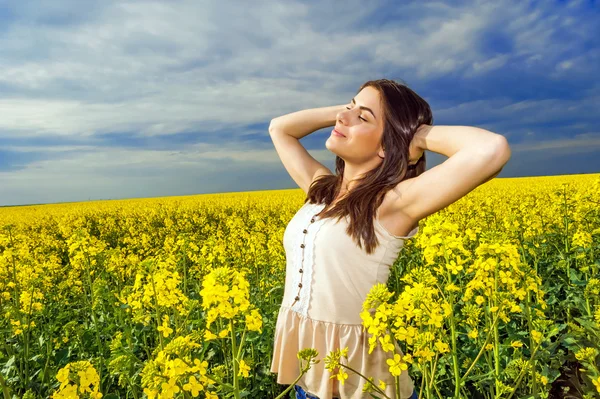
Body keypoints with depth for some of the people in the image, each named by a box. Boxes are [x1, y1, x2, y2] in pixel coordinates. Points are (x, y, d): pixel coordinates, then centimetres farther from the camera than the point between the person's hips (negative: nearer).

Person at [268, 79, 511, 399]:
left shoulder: (392, 203, -16)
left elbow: (493, 150, -29)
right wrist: (348, 108, 5)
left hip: (355, 371, -6)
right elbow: (279, 128, 16)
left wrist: (419, 135, -12)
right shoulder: (320, 189, 4)